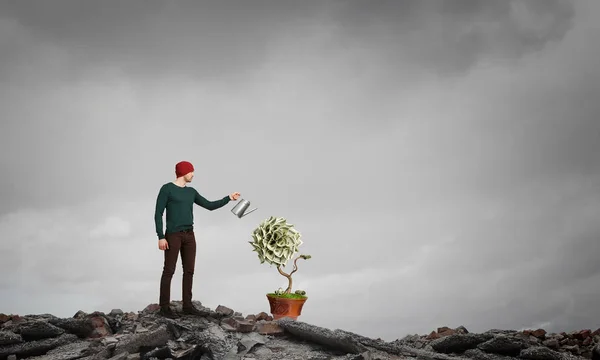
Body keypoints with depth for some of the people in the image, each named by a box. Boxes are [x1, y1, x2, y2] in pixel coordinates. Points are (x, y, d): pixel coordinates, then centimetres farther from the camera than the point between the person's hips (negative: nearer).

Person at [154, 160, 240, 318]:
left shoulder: (191, 192, 14)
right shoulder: (166, 189, -7)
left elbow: (210, 206, 15)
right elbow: (158, 214, -9)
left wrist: (228, 198, 9)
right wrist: (161, 237, -15)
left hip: (189, 235, 7)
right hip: (173, 236, -7)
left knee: (189, 270, 6)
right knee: (169, 270, -3)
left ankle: (187, 305, 14)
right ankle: (164, 306, 6)